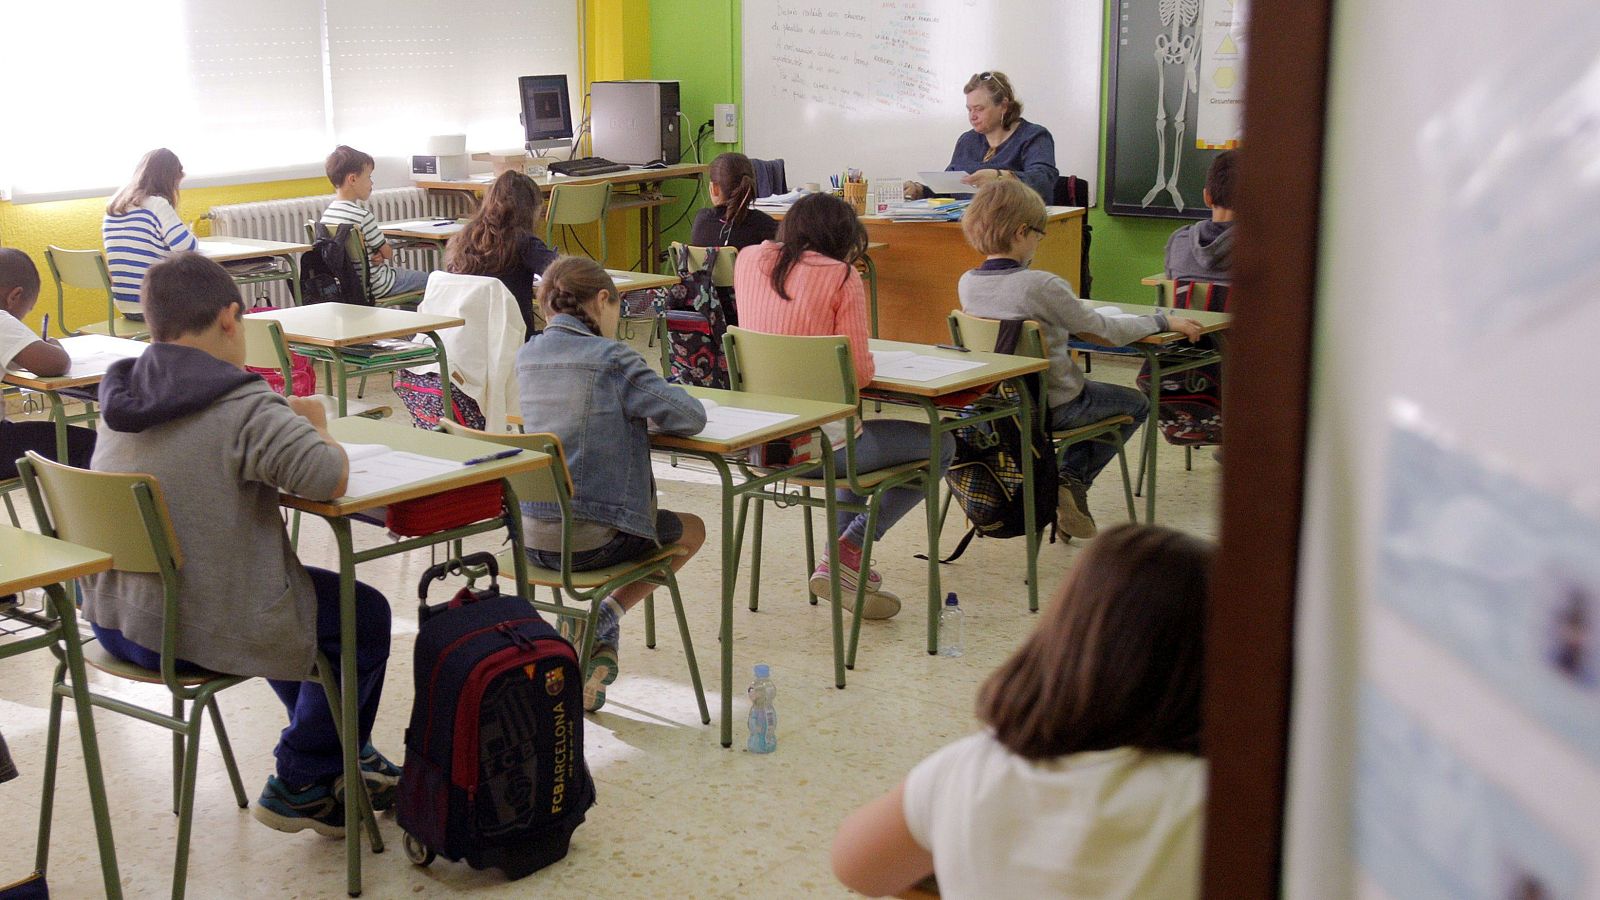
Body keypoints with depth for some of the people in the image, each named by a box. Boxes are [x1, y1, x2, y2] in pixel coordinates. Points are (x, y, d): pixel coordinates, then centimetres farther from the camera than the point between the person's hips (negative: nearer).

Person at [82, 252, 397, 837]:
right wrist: (316, 430, -7)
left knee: (295, 592, 32)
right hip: (198, 630, -9)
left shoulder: (121, 394, 5)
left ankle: (346, 760, 41)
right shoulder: (240, 406, -21)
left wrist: (285, 423, 7)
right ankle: (298, 786, 19)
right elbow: (330, 480, -29)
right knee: (365, 615, 11)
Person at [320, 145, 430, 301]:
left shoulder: (327, 213, -1)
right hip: (374, 286, -9)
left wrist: (376, 254, -4)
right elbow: (388, 253, -15)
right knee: (427, 280, 8)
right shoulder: (363, 216, -26)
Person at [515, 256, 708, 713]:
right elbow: (690, 417, -13)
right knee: (692, 530, 21)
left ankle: (588, 631, 19)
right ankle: (605, 615, 3)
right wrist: (656, 397, 7)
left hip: (530, 535, 7)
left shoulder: (527, 355, 8)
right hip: (591, 539, -6)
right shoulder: (612, 357, -12)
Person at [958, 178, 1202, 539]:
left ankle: (1067, 481, 21)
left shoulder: (967, 284, -6)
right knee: (1137, 404, 19)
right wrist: (1163, 321, -2)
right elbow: (1106, 330, -15)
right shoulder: (1041, 286, -26)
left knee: (1093, 392, 33)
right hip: (1052, 407, -7)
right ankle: (1073, 478, 7)